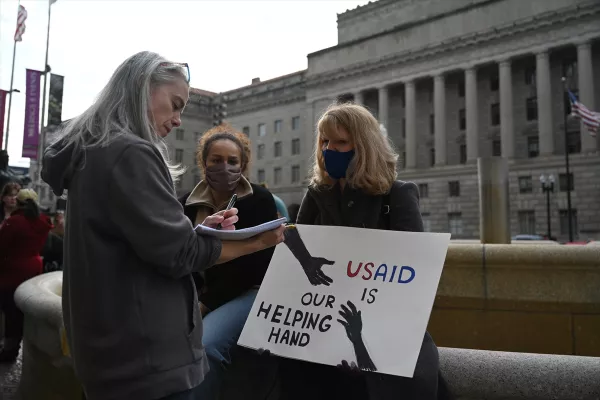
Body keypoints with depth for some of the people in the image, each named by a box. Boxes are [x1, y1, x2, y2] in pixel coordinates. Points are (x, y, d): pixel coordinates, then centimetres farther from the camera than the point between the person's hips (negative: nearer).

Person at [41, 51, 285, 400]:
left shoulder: (91, 151, 12)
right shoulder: (129, 152, -19)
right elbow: (178, 254, -20)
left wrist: (199, 230, 6)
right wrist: (258, 242, -10)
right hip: (147, 355, -10)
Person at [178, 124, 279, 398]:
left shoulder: (260, 201, -3)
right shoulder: (187, 204, 8)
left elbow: (256, 262, -10)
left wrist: (206, 303, -13)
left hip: (245, 292, -3)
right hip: (195, 294, 4)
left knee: (204, 347, -30)